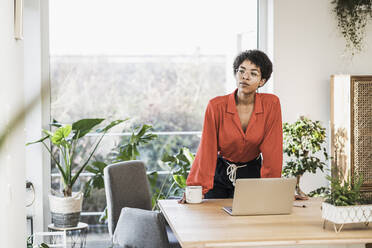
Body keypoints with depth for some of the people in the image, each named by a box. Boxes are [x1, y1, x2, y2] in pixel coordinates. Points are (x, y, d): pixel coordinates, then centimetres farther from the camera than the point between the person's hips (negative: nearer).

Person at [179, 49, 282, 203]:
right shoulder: (216, 106, -14)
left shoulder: (271, 104, -13)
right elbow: (206, 149, -15)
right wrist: (195, 189, -22)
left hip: (252, 173, 0)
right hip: (220, 174, 0)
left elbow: (272, 150, -11)